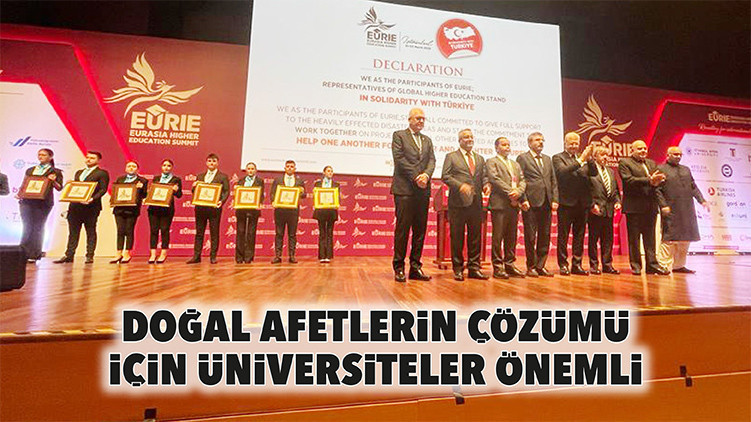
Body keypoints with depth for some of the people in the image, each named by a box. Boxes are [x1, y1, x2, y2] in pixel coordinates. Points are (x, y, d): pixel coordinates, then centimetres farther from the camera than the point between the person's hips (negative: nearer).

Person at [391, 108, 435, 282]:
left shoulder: (427, 140, 22)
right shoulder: (399, 135, 7)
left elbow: (432, 160, 10)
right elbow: (399, 158, -6)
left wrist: (426, 175, -11)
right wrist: (416, 177, -12)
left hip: (423, 190, 5)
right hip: (404, 189, -5)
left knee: (420, 229, 5)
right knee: (402, 228, -5)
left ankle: (415, 267, 11)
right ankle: (399, 268, 2)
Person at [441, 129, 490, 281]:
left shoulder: (480, 158, 20)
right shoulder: (451, 157, 6)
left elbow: (483, 176, 18)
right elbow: (445, 176, -4)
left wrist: (486, 184, -5)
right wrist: (460, 185, -18)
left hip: (476, 202, 4)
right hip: (457, 203, -4)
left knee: (475, 237, 7)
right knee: (457, 237, 1)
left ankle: (474, 268, 16)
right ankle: (458, 269, 10)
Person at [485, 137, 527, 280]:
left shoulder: (516, 164, 23)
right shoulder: (491, 162, 3)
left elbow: (522, 181, 12)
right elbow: (495, 179, -10)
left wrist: (518, 192, -8)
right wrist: (510, 192, -14)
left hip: (514, 205, 6)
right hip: (499, 204, -6)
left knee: (511, 237, 8)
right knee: (498, 237, -5)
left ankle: (510, 265, 15)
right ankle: (497, 267, 0)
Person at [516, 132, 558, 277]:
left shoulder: (548, 159, 20)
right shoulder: (522, 158, 2)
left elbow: (553, 181, 18)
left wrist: (555, 200, 7)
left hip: (546, 203, 6)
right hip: (531, 202, -6)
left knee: (545, 236, 7)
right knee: (530, 236, -1)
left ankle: (540, 266, 15)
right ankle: (531, 267, 9)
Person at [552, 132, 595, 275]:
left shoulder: (583, 159, 15)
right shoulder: (558, 158, 0)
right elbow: (563, 172, -18)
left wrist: (589, 158, -13)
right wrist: (581, 160, -23)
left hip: (582, 203, 5)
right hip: (566, 202, -5)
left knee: (579, 235, 9)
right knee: (563, 236, 1)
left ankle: (576, 265, 17)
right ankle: (563, 265, 7)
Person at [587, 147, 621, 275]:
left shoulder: (611, 171, 19)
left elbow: (615, 190, 21)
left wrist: (617, 201, 4)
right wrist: (592, 204, -17)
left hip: (609, 210, 6)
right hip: (595, 210, -6)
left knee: (608, 239, 9)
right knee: (593, 239, 1)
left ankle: (607, 265, 17)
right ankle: (594, 265, 9)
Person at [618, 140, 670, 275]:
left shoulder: (652, 163, 19)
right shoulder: (624, 162, -1)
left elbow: (658, 179, 10)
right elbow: (628, 180, -14)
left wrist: (657, 181, -14)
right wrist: (649, 180, -20)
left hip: (650, 207, 6)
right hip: (634, 206, -6)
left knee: (650, 237, 9)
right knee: (634, 238, 1)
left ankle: (652, 264, 14)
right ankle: (635, 266, 8)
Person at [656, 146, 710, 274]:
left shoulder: (686, 169, 20)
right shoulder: (661, 169, -1)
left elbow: (694, 187, 19)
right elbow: (657, 190, -8)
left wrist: (702, 200, 6)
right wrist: (663, 205, -16)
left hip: (687, 210, 7)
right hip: (671, 210, -7)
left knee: (685, 239, 8)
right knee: (669, 239, -7)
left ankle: (678, 265, 16)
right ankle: (664, 266, -2)